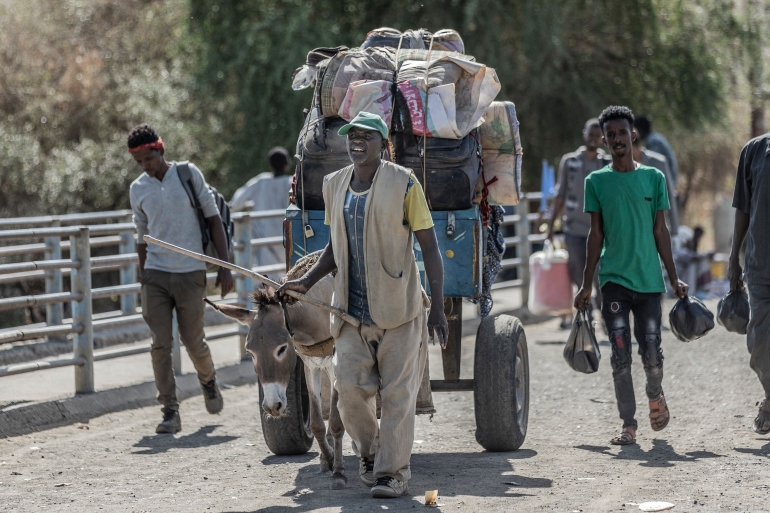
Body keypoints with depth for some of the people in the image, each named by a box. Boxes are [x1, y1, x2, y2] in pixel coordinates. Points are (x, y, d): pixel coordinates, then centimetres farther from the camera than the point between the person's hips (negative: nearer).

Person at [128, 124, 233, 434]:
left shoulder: (189, 174, -2)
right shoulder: (138, 189, 6)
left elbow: (213, 219, 1)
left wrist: (224, 268, -4)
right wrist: (143, 281, 16)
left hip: (191, 273, -2)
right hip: (155, 275, 2)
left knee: (193, 341, 3)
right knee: (160, 344, -5)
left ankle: (208, 381, 35)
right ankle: (170, 411, -1)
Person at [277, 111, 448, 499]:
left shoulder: (404, 184, -7)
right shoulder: (334, 185, 8)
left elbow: (429, 247, -6)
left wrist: (437, 307, -11)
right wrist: (307, 282, 5)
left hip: (398, 307, -4)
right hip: (352, 308, 4)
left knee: (397, 391, -1)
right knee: (349, 386, -2)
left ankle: (393, 471, 7)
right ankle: (369, 452, 23)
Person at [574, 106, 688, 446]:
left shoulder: (653, 178, 5)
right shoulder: (596, 182, 5)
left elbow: (660, 232, 8)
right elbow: (596, 235, 7)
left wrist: (674, 278, 6)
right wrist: (586, 286, 5)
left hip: (649, 278, 0)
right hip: (614, 278, 0)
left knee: (651, 352, -1)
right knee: (620, 356, -4)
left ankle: (655, 395, 31)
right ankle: (628, 425, 2)